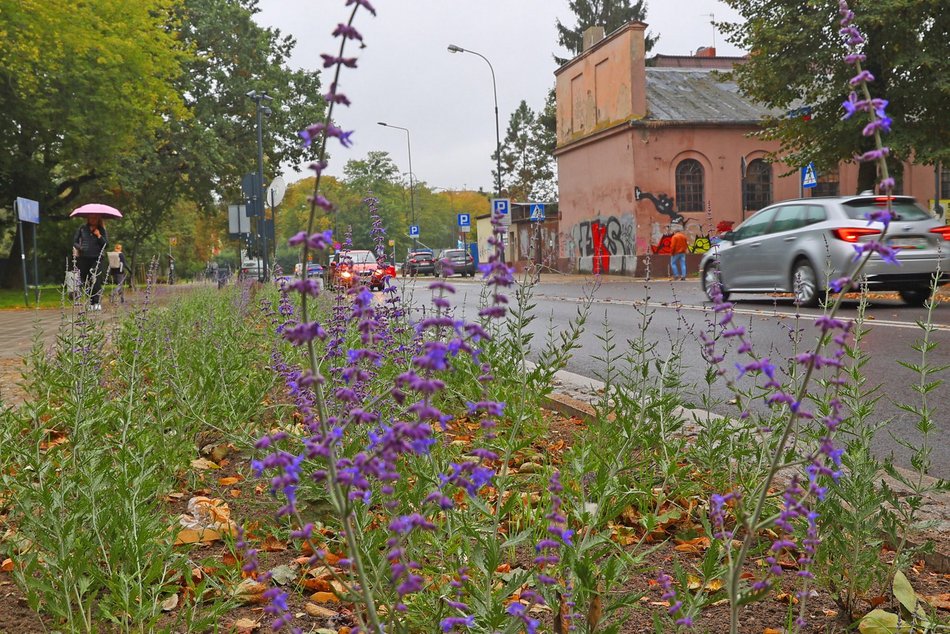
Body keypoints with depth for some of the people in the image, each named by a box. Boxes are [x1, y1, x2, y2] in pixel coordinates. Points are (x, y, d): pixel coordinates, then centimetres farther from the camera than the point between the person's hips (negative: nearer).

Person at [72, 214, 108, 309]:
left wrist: (99, 236, -9)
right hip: (83, 258, 3)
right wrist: (79, 247, -7)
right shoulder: (82, 229, 11)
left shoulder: (102, 230, 8)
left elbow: (106, 244, 2)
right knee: (85, 282, 3)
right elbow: (75, 241, 12)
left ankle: (97, 303, -20)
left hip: (96, 259, -2)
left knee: (96, 281, -16)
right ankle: (91, 303, 10)